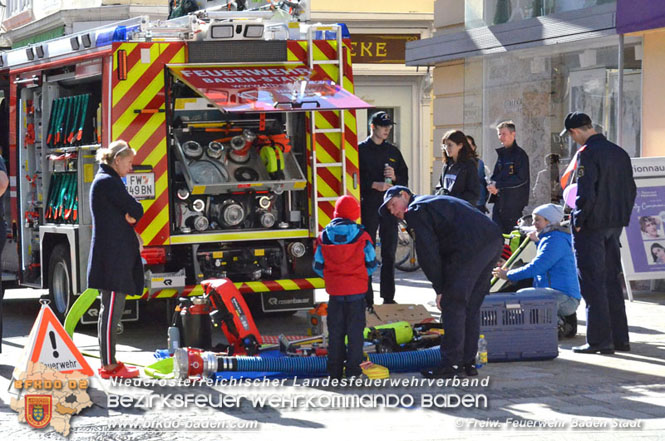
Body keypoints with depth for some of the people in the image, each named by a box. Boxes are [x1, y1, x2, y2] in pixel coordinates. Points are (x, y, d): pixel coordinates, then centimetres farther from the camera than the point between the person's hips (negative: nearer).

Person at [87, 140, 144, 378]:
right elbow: (136, 210, -14)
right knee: (112, 310, -9)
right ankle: (109, 366, -9)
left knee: (111, 309, 12)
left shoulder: (105, 181, 21)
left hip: (116, 255, 11)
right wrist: (133, 215, 6)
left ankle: (109, 363, 17)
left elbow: (130, 215, 20)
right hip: (113, 255, -11)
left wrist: (130, 216, 0)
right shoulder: (108, 182, -13)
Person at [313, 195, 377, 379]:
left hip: (334, 291, 2)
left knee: (335, 332, 11)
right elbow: (372, 264, 1)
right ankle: (353, 372, 4)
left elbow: (318, 266, 3)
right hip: (356, 291, -2)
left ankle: (334, 372, 13)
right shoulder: (361, 236, -8)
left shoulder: (324, 237, -3)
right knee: (355, 332, 5)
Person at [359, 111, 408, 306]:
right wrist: (374, 185, -18)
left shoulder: (393, 151, 15)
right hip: (368, 207, -5)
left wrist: (394, 177, -5)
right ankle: (367, 298, -1)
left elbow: (405, 177, 16)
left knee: (389, 253, 7)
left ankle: (388, 297, 13)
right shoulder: (361, 150, 0)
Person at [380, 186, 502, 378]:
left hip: (471, 246, -9)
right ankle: (468, 361, 19)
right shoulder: (437, 202, 33)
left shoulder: (416, 210, 3)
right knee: (471, 306, 16)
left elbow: (428, 253, -3)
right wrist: (442, 286, 23)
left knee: (453, 306, -2)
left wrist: (440, 289, 2)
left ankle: (451, 364, -2)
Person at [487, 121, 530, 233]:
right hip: (499, 202, 7)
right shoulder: (501, 154, 16)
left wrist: (498, 185, -14)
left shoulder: (520, 154, -7)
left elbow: (521, 179, -15)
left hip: (514, 204, -7)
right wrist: (492, 185, -5)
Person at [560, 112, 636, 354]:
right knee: (611, 280, 14)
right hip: (615, 225, 8)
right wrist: (621, 216, 19)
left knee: (592, 282, -3)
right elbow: (631, 189, 14)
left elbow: (586, 194, -21)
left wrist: (578, 221, -11)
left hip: (591, 226, -8)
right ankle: (619, 338, 17)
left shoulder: (586, 154, -15)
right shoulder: (619, 152, 10)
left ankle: (599, 339, -3)